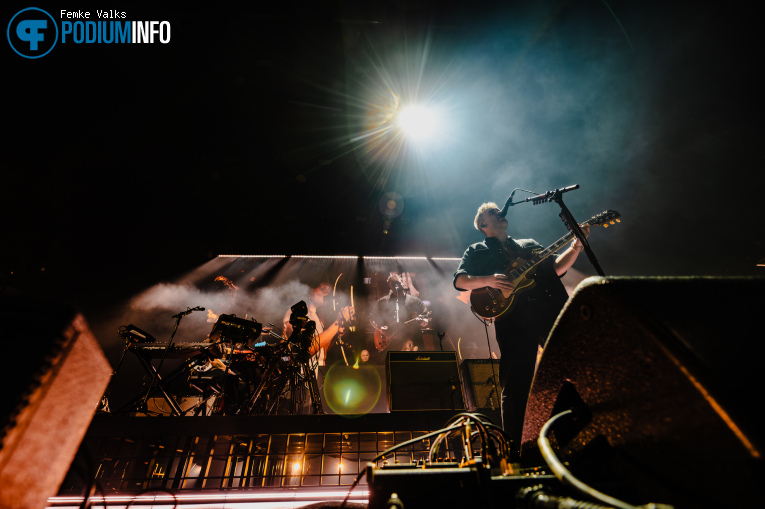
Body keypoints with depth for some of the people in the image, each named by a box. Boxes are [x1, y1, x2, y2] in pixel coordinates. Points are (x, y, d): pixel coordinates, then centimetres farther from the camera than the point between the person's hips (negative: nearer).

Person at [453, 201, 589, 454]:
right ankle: (513, 446, 8)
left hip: (552, 311, 5)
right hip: (514, 319, -4)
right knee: (516, 384, -4)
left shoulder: (530, 244, 28)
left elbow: (556, 267, 24)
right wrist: (488, 280, -16)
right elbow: (460, 280, 1)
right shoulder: (477, 251, 14)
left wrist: (576, 245, 10)